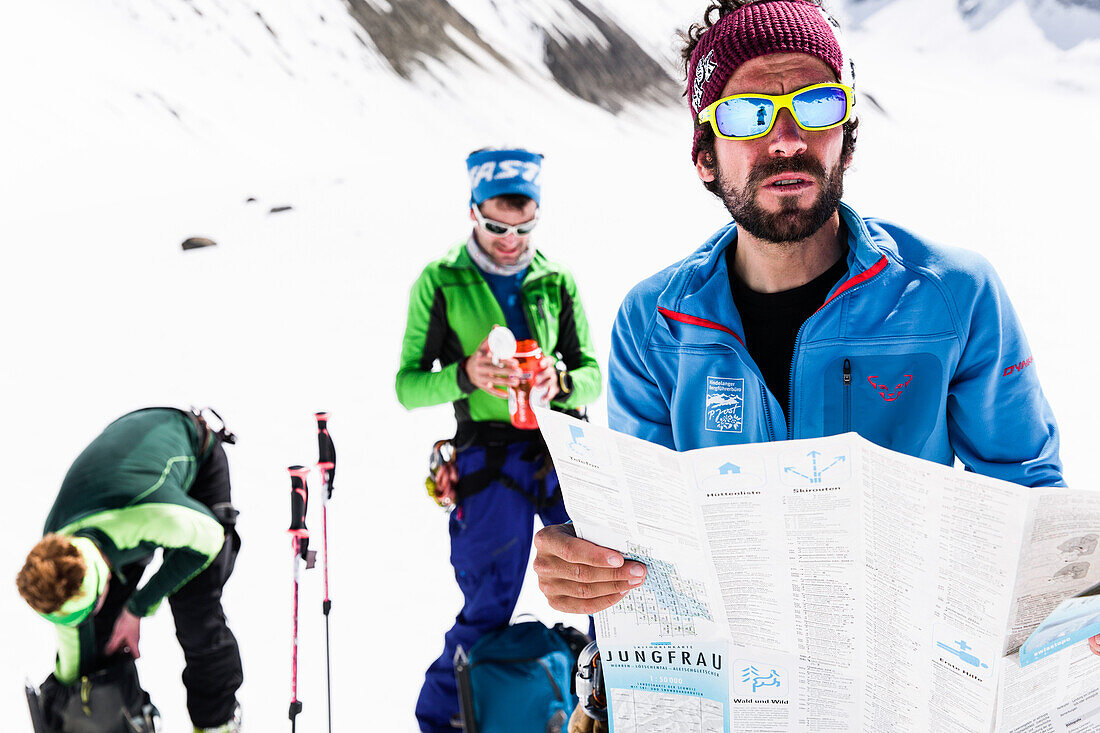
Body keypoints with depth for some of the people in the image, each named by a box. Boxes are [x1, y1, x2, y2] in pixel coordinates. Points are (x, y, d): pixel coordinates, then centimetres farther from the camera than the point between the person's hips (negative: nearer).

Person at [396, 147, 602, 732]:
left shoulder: (556, 282, 11)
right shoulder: (440, 282, 3)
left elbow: (592, 375, 11)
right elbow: (407, 385, 1)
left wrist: (560, 382, -13)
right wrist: (466, 375, -19)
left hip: (564, 451, 3)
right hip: (490, 459, -3)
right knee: (489, 608, -2)